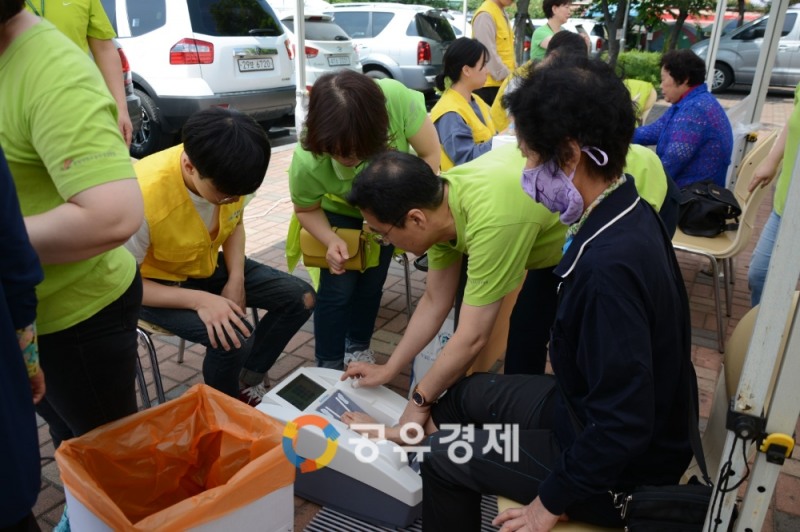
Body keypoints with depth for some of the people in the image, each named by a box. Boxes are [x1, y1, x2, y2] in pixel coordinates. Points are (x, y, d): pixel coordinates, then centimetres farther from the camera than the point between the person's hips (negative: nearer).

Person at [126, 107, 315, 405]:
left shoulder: (225, 177, -18)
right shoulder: (144, 195, -35)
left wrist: (236, 279, -13)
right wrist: (199, 300, -34)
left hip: (209, 267, 6)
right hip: (157, 283, -6)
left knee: (301, 298, -6)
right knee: (234, 338, -30)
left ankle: (246, 382, 11)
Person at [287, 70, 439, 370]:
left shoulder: (396, 98, -43)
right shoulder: (307, 163, -40)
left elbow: (430, 154, -25)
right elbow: (306, 210, -17)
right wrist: (331, 241, -34)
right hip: (340, 212, -2)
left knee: (372, 282, 12)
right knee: (338, 288, -4)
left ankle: (358, 349, 36)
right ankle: (329, 367, 17)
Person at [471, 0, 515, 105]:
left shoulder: (502, 13, 15)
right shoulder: (485, 15, -14)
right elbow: (488, 54, -20)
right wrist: (508, 77, -15)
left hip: (502, 84, 9)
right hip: (488, 84, -9)